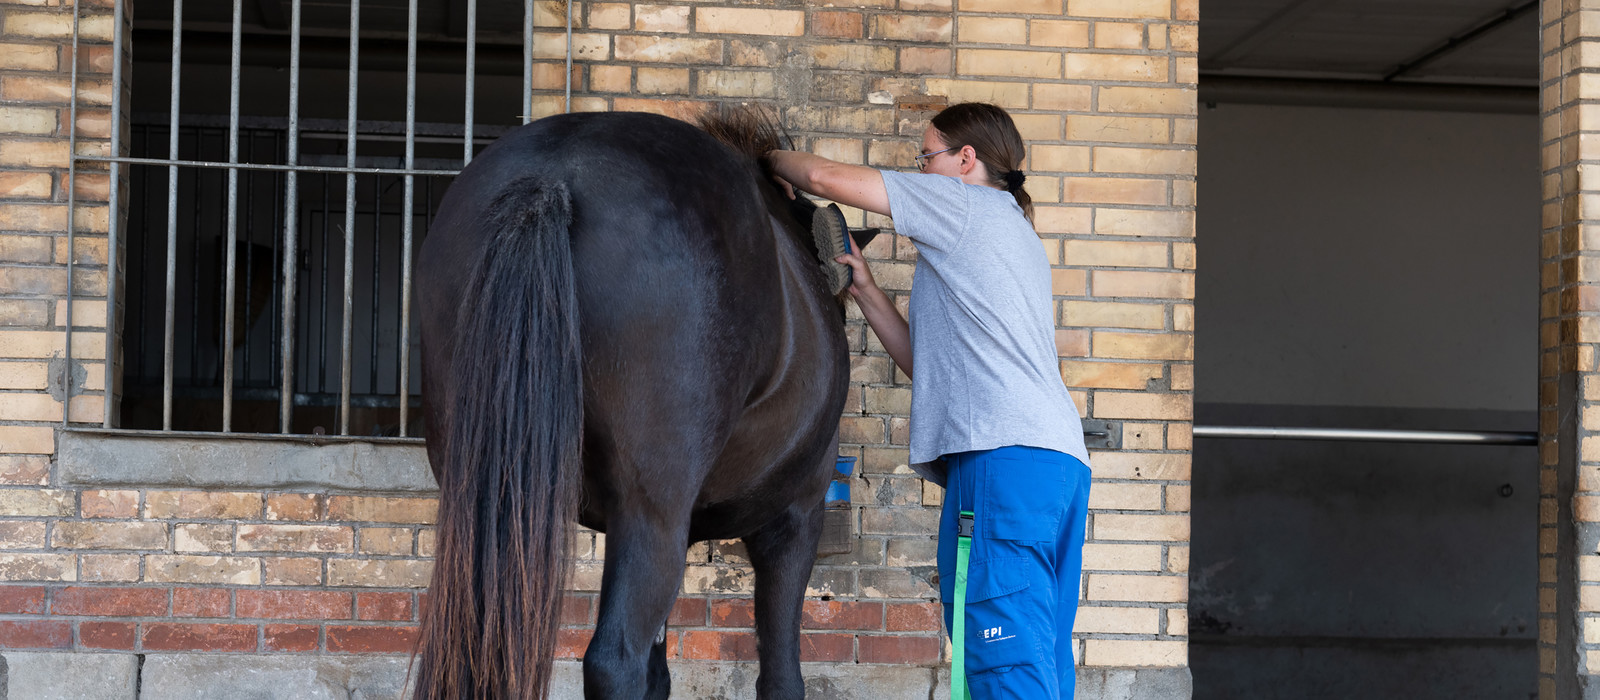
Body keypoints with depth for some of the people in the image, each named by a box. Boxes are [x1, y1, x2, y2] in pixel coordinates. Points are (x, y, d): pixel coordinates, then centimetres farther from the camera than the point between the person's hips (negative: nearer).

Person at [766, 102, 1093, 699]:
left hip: (1004, 454, -9)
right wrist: (866, 291, 24)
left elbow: (826, 177, 1)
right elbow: (931, 364, 29)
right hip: (1058, 455, 9)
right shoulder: (1010, 229, 32)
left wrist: (773, 159, 20)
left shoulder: (966, 203, 5)